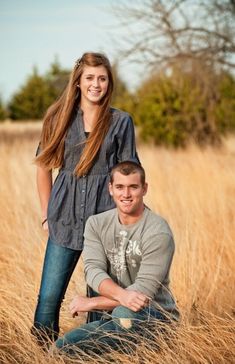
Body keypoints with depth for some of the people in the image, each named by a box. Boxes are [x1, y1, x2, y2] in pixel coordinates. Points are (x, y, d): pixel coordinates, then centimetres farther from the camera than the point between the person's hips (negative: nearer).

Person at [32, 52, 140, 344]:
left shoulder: (121, 122, 3)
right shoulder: (60, 117, 6)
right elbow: (44, 167, 10)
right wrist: (47, 215, 7)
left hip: (105, 215, -1)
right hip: (65, 219, 1)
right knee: (49, 296, -3)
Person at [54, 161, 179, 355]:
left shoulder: (158, 232, -14)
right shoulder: (96, 224, 3)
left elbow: (144, 291, -18)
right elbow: (93, 270, -11)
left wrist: (92, 302, -14)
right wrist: (121, 295, -32)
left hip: (156, 316, -5)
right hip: (114, 318, 5)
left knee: (124, 314, -38)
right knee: (63, 347, -14)